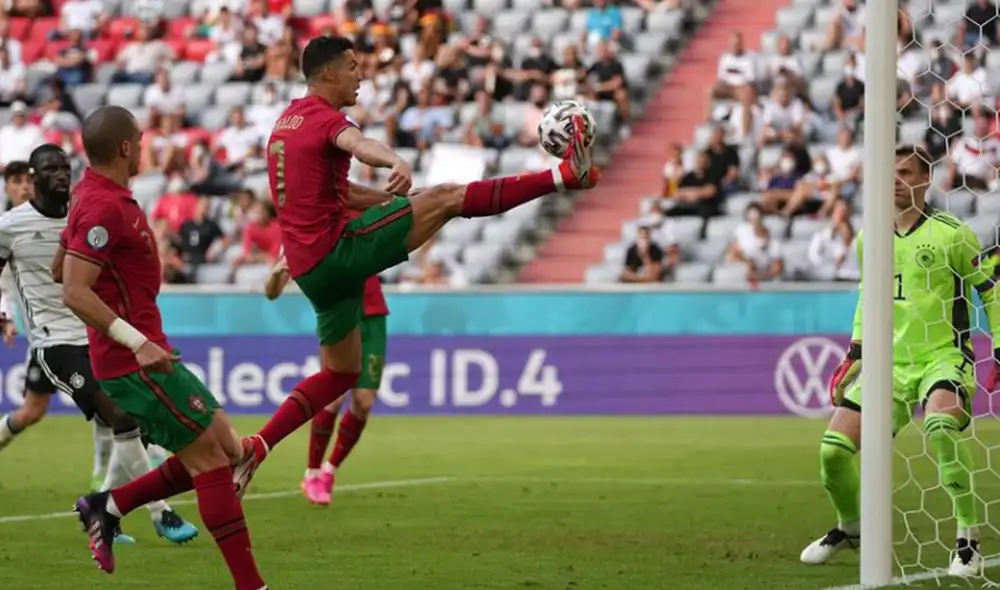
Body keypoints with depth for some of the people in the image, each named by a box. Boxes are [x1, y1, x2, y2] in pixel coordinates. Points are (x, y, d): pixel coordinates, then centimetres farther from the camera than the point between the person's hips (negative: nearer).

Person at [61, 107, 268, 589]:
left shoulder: (92, 196, 13)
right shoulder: (106, 207, -18)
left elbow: (59, 269, 25)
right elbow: (75, 293, -24)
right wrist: (137, 341, -26)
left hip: (142, 354, 10)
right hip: (135, 363, -10)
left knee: (224, 452, 10)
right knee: (211, 454, -9)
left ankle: (107, 506, 13)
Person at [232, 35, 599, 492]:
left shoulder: (287, 121, 21)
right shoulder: (324, 117, -7)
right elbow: (358, 144, -33)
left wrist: (391, 198, 31)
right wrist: (398, 163, -54)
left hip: (309, 268, 9)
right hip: (337, 248, -9)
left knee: (341, 373, 19)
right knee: (445, 198, -13)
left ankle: (256, 447, 9)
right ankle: (564, 176, -19)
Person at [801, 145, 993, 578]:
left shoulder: (950, 233, -8)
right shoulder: (869, 239, 8)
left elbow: (992, 290, -2)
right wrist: (856, 351, 19)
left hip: (944, 357, -5)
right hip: (891, 362, 6)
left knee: (941, 423, -37)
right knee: (833, 448, -3)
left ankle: (968, 538, -26)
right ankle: (849, 527, 28)